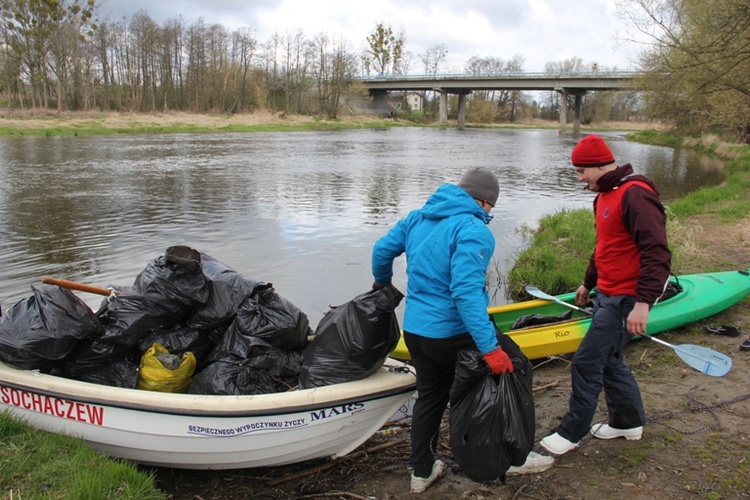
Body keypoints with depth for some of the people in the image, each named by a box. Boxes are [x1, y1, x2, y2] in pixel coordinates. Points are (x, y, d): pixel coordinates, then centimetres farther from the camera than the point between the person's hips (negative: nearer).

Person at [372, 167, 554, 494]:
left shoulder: (418, 218, 6)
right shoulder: (473, 230, -18)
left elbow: (382, 249, 13)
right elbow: (466, 292, -29)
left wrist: (382, 282, 33)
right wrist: (490, 348, -29)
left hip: (414, 330, 7)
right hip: (453, 334, -7)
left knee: (429, 397, 22)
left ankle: (422, 472, 32)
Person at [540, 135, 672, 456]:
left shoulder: (635, 195, -20)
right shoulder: (604, 196, 12)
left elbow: (657, 253, -25)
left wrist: (643, 303, -30)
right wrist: (588, 283, 31)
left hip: (626, 299, -10)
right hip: (608, 293, 10)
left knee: (587, 362, -4)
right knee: (608, 358, 19)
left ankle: (571, 433, 10)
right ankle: (628, 422, 36)